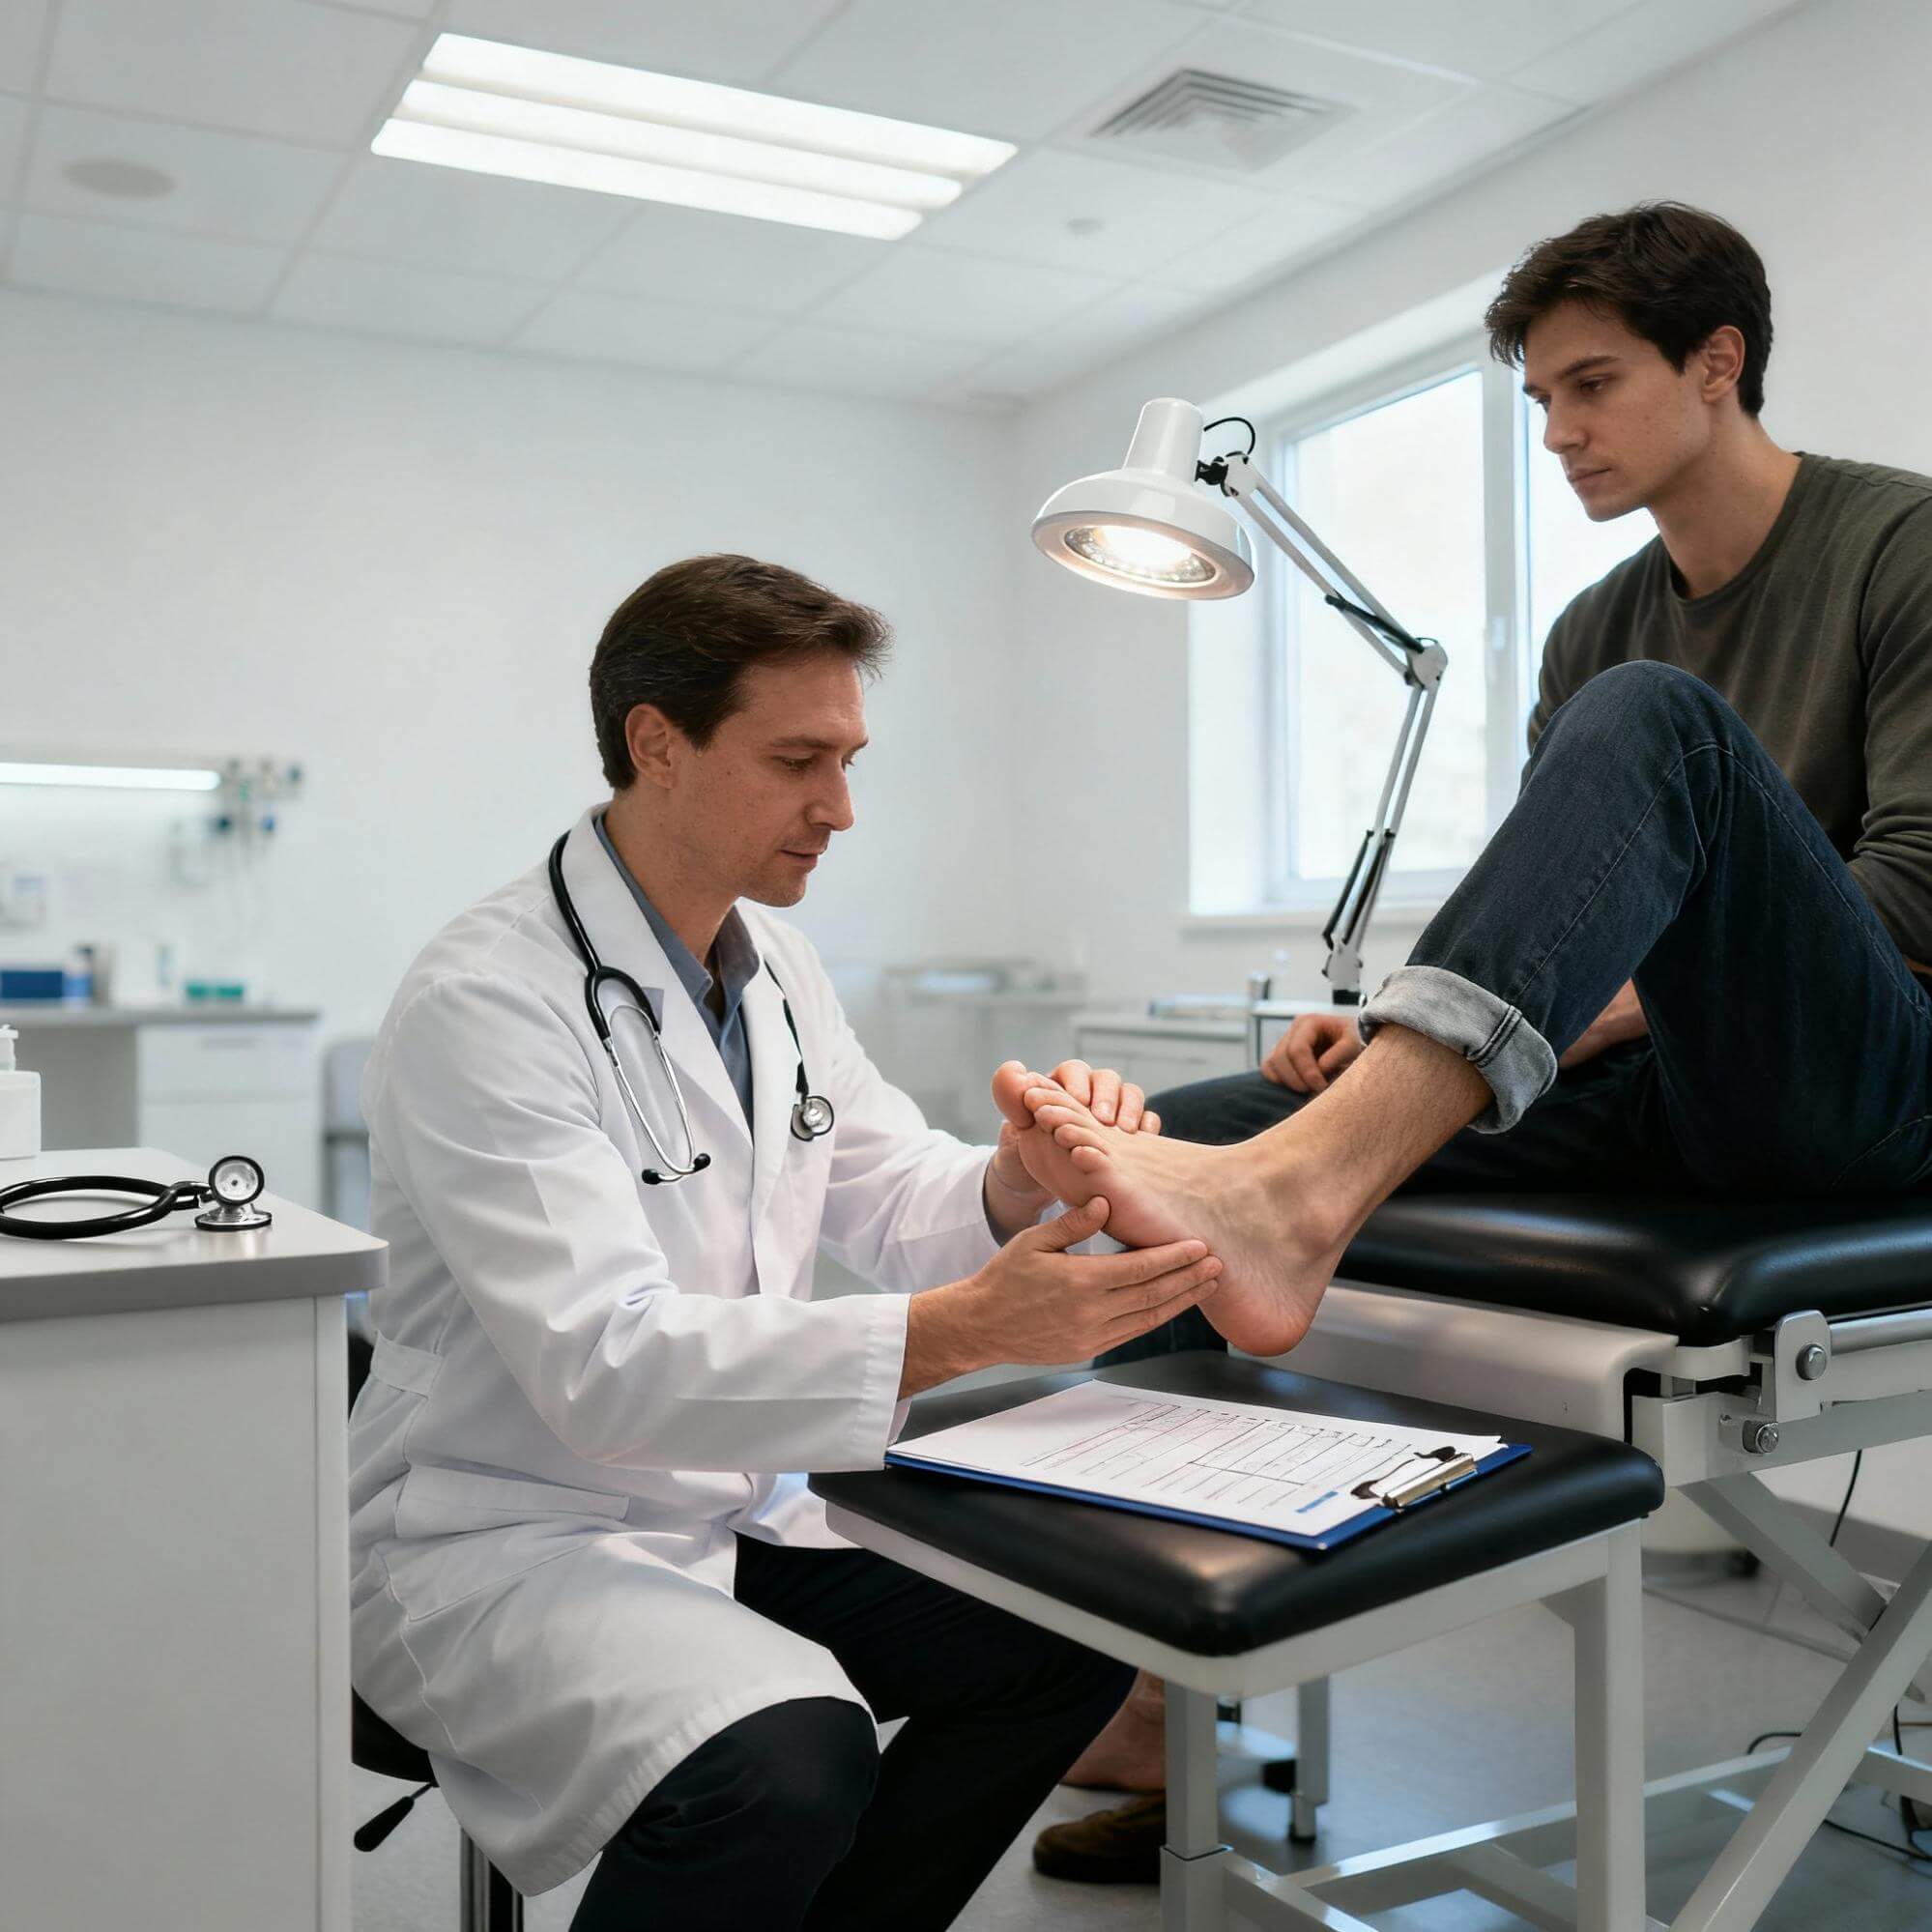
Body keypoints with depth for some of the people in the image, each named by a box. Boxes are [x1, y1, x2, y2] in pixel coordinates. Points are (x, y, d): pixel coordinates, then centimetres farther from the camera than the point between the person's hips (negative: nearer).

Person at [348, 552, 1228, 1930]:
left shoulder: (774, 966, 6)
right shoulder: (485, 1003, -20)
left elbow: (899, 1206, 8)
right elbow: (604, 1365, -29)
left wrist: (1020, 1178, -16)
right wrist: (965, 1331, -38)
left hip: (734, 1518, 8)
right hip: (507, 1542, -7)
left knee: (1073, 1633, -4)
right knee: (787, 1758, -32)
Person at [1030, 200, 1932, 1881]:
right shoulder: (1595, 633, 19)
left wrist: (1599, 1012, -18)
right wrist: (1399, 1032, -6)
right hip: (1650, 1099, 6)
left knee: (1649, 722, -31)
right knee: (1176, 1141, -10)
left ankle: (1295, 1198, -50)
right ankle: (1157, 1716, -6)